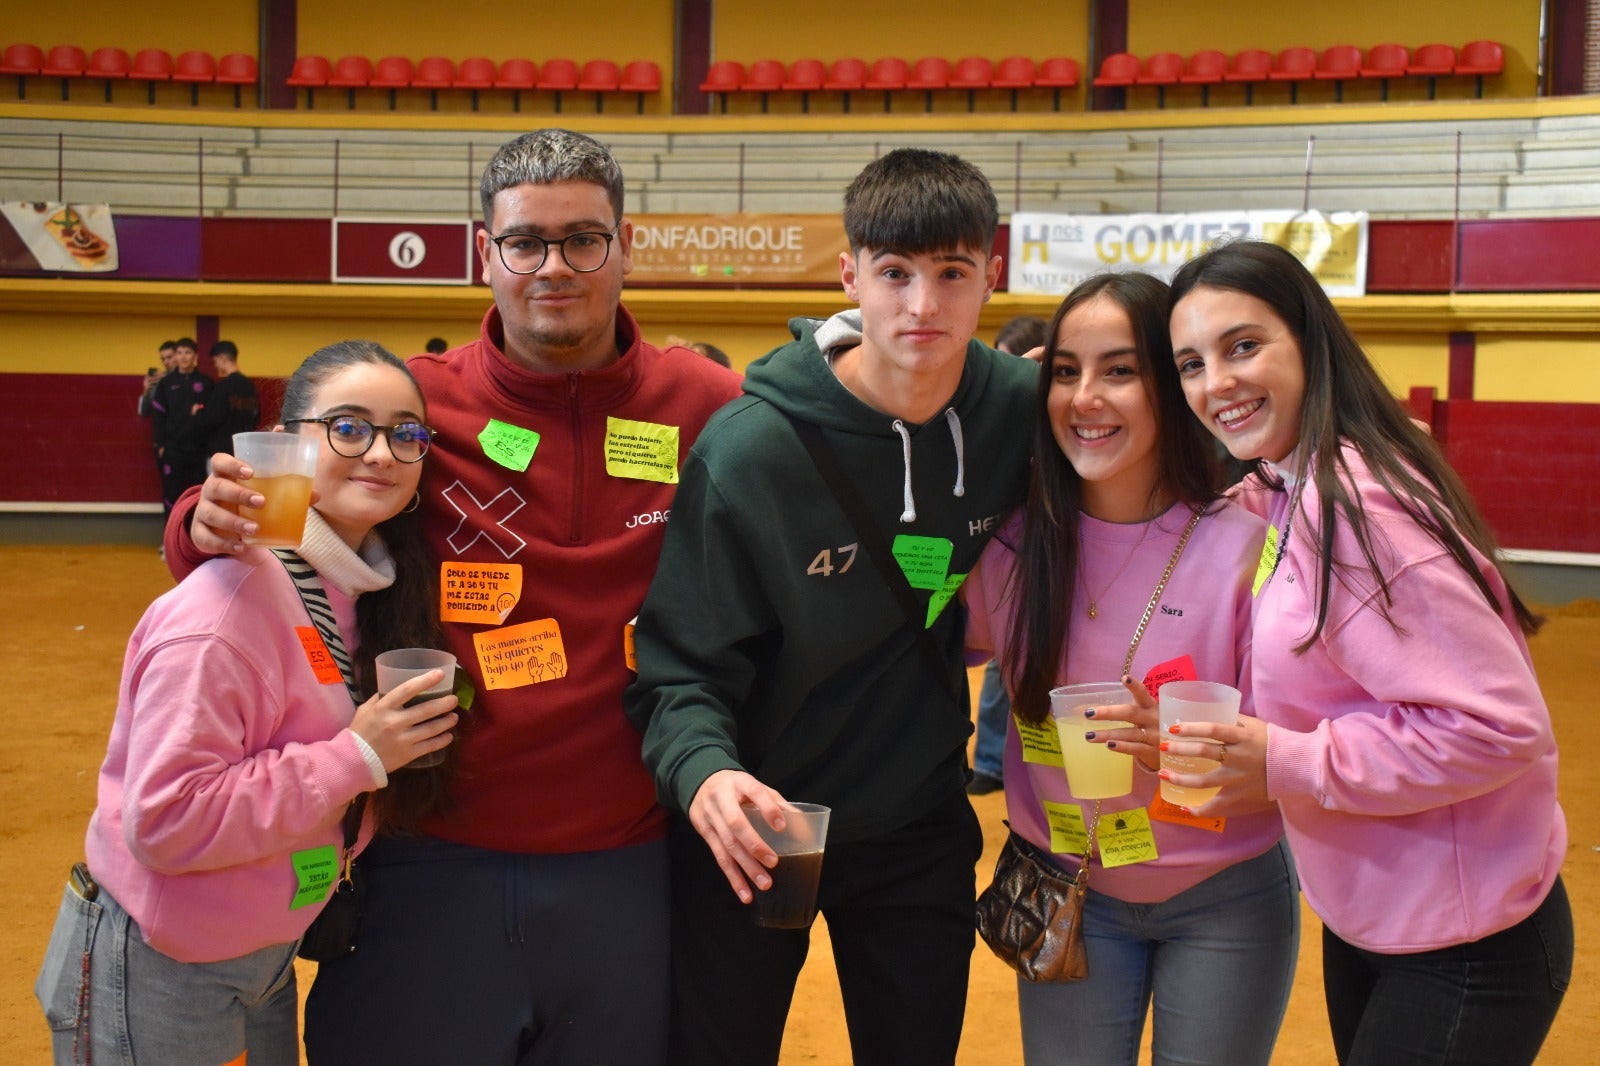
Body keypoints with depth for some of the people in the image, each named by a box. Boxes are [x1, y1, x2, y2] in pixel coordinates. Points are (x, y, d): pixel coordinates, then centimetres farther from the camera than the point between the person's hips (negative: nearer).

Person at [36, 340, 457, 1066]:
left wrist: (406, 737, -5)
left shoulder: (372, 587, -1)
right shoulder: (234, 602, -25)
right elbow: (165, 821, -27)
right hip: (155, 979, -7)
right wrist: (357, 757, -26)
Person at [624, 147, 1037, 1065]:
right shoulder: (749, 448, -22)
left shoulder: (1021, 409, -10)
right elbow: (681, 669, -20)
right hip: (757, 830, -3)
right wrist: (702, 767, -37)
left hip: (923, 826, 3)